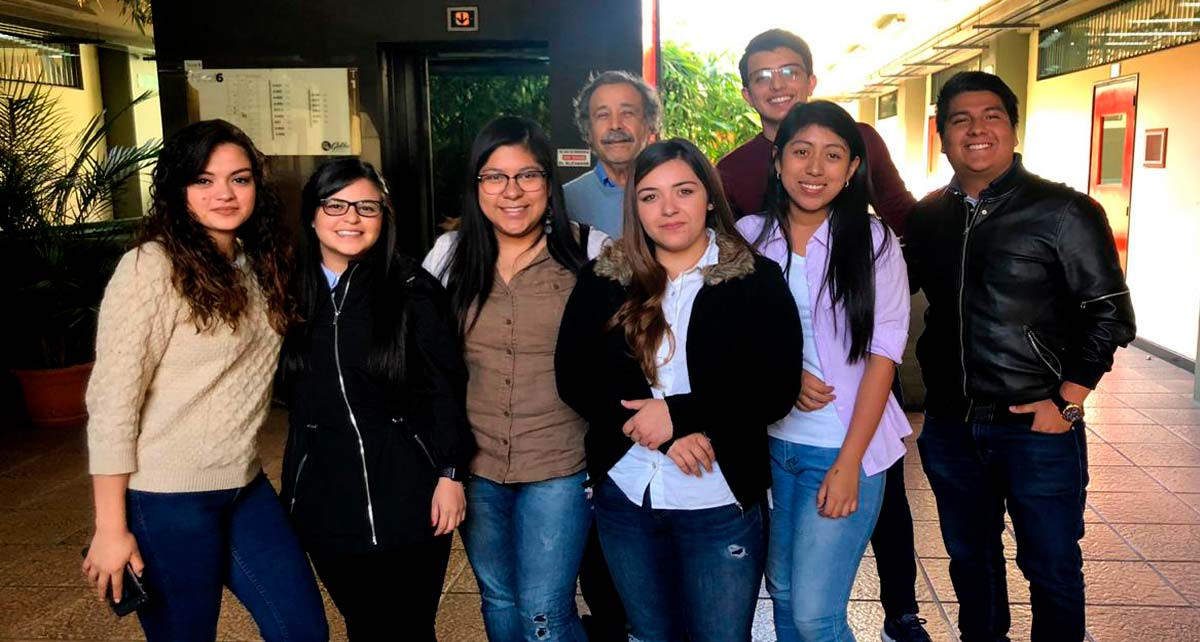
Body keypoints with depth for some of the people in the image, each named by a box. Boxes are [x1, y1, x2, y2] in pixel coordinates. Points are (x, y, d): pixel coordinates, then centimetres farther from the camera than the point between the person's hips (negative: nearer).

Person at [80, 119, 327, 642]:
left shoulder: (260, 265, 7)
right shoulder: (151, 267, -14)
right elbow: (111, 401, -15)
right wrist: (111, 529, -15)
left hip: (244, 486, 7)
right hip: (167, 498, -6)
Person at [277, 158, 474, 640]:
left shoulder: (412, 289, -7)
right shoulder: (292, 292, 3)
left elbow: (446, 385, -7)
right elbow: (291, 393, 10)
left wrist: (450, 473, -10)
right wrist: (294, 492, 12)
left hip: (406, 493, -3)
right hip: (325, 496, 4)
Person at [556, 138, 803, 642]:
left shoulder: (758, 281, -5)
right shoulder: (602, 281, 0)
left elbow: (777, 390, -11)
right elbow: (573, 379, -6)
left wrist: (678, 412, -20)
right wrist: (666, 433, -17)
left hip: (721, 503, -2)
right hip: (623, 498, 3)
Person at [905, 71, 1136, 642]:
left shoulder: (1064, 213, -9)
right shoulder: (928, 216, 4)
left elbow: (1109, 315, -6)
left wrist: (1067, 402, -12)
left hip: (1037, 427, -4)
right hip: (949, 425, 4)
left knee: (1051, 569, 11)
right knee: (970, 560, 20)